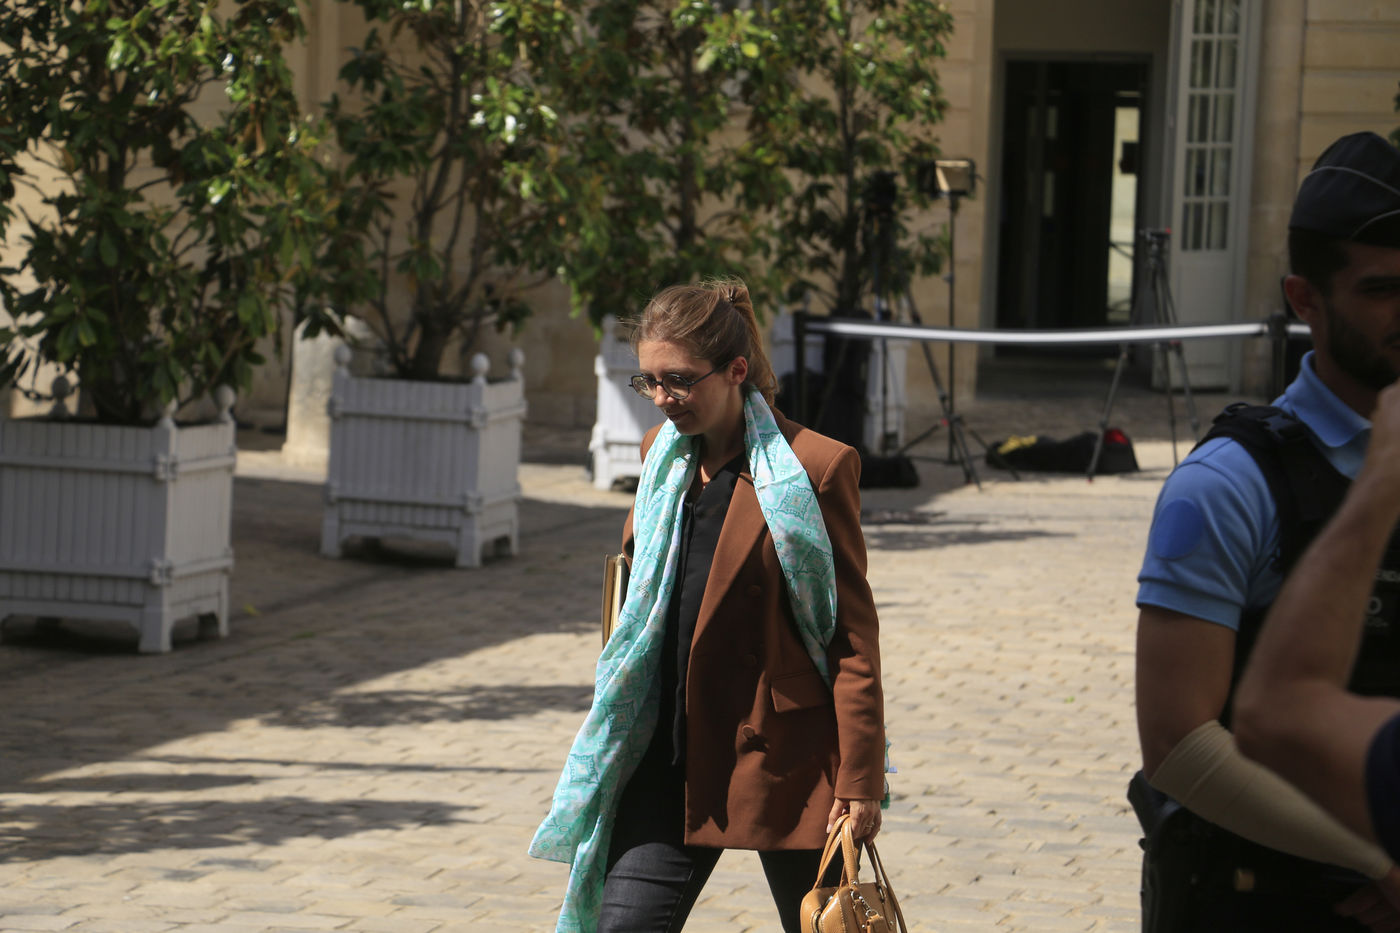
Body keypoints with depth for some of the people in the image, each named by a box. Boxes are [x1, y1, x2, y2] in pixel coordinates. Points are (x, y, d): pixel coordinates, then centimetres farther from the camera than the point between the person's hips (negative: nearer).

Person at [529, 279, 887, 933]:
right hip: (671, 751, 6)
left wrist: (858, 780, -12)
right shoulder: (662, 455, 9)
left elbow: (853, 634, -10)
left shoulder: (814, 467, -11)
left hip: (782, 752, -5)